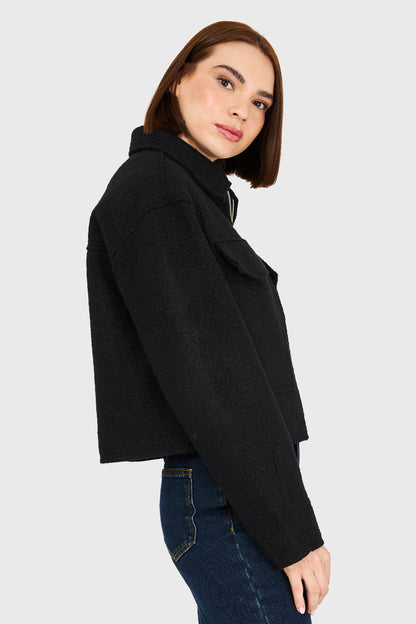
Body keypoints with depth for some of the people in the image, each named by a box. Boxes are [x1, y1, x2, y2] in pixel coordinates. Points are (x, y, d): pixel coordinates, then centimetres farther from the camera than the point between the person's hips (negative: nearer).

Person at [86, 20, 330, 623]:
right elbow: (202, 373, -18)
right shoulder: (153, 188, -11)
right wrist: (292, 530, -17)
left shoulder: (197, 194, 19)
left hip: (236, 497, 9)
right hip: (228, 503, -9)